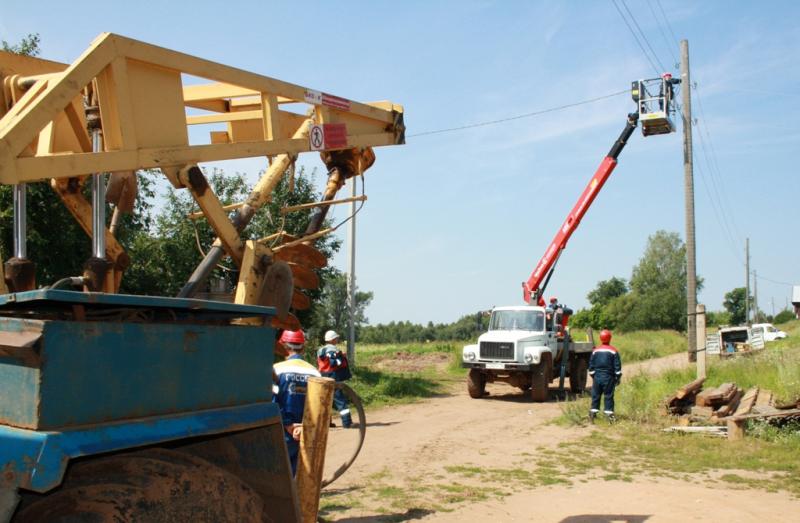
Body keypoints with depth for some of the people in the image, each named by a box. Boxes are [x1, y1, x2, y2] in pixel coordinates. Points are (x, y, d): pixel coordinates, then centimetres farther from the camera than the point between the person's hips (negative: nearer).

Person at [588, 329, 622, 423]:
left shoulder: (595, 351, 3)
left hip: (597, 376, 2)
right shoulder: (613, 351, -5)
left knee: (596, 395, 9)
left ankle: (593, 412, 11)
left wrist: (592, 375, 17)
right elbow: (617, 366, -4)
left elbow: (591, 365, 7)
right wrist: (618, 377, 4)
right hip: (608, 377, -2)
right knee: (608, 396, 2)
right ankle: (609, 413, 0)